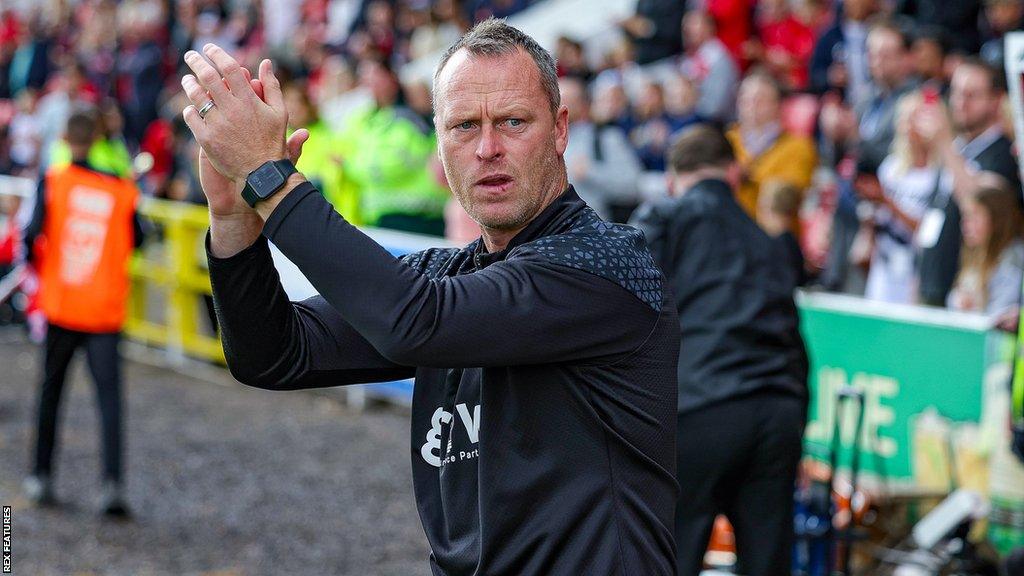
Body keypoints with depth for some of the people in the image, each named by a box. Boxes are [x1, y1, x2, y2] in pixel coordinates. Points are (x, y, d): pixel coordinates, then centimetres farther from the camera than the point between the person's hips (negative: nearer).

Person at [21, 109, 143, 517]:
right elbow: (136, 241, 9)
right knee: (110, 394, -4)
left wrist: (34, 261, 8)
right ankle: (113, 481, -20)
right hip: (105, 309, 0)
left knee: (51, 389, 16)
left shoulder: (53, 182, -3)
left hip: (61, 304, 1)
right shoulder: (122, 191, 0)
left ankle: (42, 477, 24)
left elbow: (32, 233, -12)